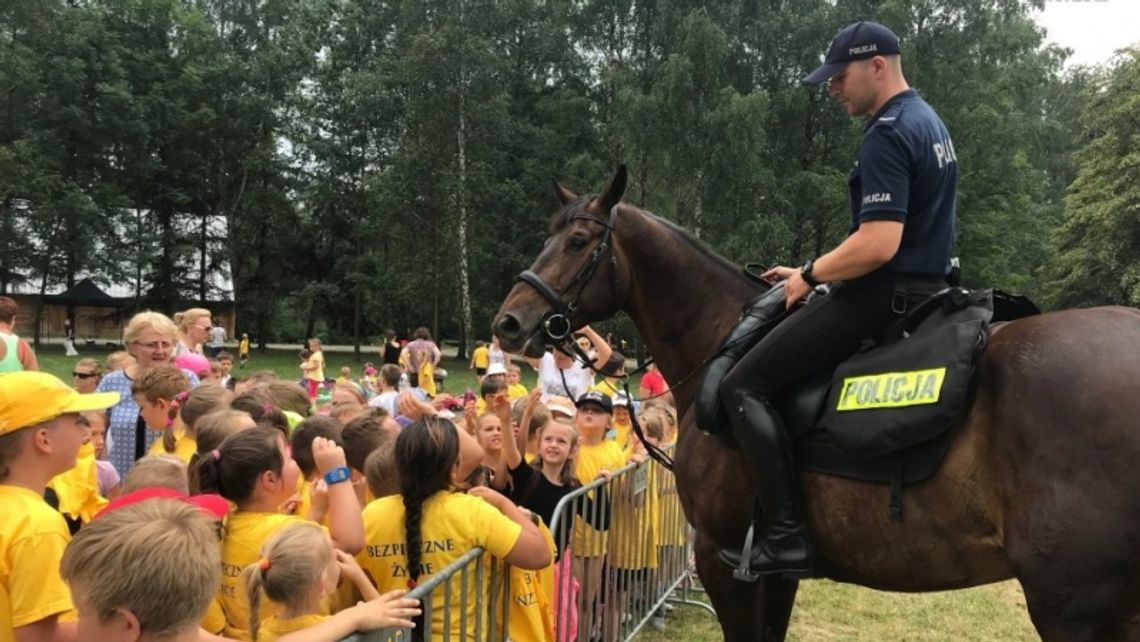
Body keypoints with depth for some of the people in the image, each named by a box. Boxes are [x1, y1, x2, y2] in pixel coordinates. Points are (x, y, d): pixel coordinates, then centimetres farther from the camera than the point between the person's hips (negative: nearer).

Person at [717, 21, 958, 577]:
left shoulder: (886, 135, -17)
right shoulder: (927, 123, 17)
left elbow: (879, 245, -27)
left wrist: (811, 275, -11)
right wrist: (814, 272, 17)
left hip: (885, 294, -11)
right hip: (922, 288, 11)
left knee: (742, 386, -10)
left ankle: (787, 536, -14)